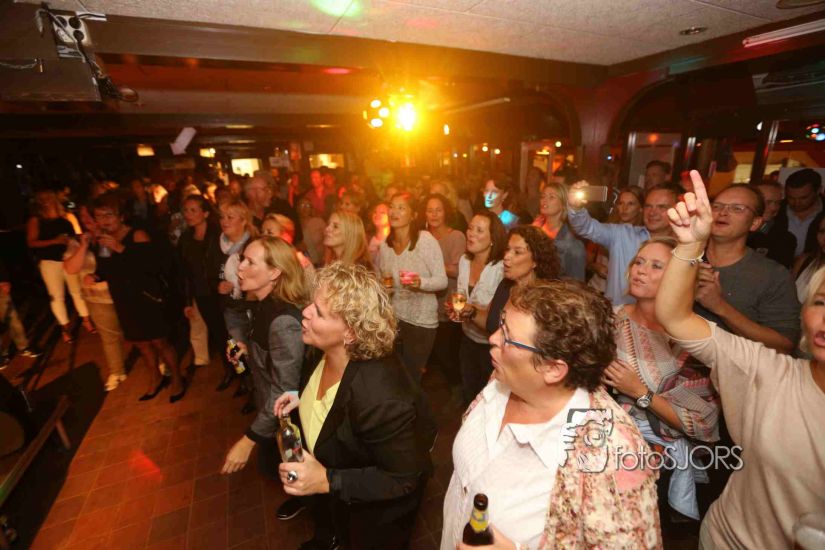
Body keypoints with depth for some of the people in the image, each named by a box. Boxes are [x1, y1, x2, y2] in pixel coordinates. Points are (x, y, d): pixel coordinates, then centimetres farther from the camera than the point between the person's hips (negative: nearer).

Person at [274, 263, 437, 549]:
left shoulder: (379, 396, -44)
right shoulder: (328, 353, -19)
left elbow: (404, 479, -31)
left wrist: (327, 481, -36)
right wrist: (304, 399, -10)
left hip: (375, 508, -7)